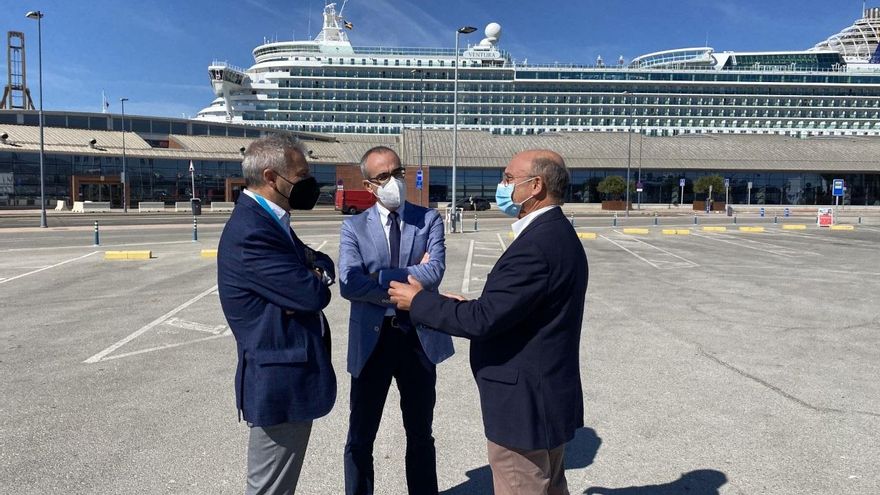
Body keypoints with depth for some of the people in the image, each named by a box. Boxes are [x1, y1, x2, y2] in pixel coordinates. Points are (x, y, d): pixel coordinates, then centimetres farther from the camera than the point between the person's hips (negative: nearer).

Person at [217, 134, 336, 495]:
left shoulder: (267, 220, 9)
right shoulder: (251, 232, -24)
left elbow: (322, 263, 13)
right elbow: (314, 295, -26)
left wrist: (316, 269, -11)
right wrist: (315, 280, -3)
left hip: (286, 375, 10)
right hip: (280, 382, -10)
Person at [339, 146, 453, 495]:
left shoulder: (429, 220, 0)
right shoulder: (354, 227, -2)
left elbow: (435, 272, -16)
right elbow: (349, 285, -16)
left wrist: (380, 277, -17)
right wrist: (409, 282, -18)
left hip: (419, 337, 1)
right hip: (372, 339, 0)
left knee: (420, 432, 19)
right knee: (361, 435, 14)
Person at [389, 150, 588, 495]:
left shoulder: (535, 245, -26)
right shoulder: (557, 234, 8)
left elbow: (482, 321, -27)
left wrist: (418, 301, -14)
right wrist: (464, 307, 6)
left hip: (524, 402, -10)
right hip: (547, 396, 10)